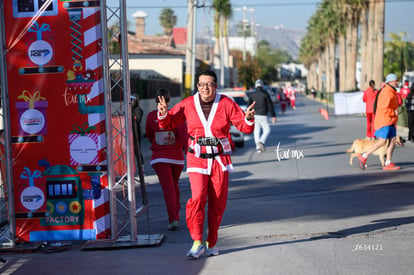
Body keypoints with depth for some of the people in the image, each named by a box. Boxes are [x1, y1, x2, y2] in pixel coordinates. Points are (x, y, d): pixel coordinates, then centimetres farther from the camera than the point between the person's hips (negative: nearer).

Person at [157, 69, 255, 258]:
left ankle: (212, 243, 20)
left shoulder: (226, 104, -2)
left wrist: (249, 119, -21)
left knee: (218, 203, 4)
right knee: (198, 197, -19)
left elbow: (245, 127, 1)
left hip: (220, 159, 1)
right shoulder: (188, 104, 0)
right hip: (197, 158, -1)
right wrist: (163, 115, -13)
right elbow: (169, 124, 8)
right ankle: (197, 242, -8)